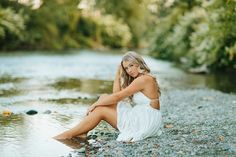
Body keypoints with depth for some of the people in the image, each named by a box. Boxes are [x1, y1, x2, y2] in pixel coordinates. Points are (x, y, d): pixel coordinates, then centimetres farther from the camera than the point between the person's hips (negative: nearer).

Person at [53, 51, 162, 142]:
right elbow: (116, 94, 7)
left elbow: (117, 97, -17)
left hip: (145, 122, -9)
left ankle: (68, 135, -4)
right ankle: (82, 132, -4)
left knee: (100, 110, -10)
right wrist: (118, 74, 4)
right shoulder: (138, 79, 15)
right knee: (104, 97, 2)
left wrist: (95, 104, -9)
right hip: (139, 117, 9)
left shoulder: (144, 79, -16)